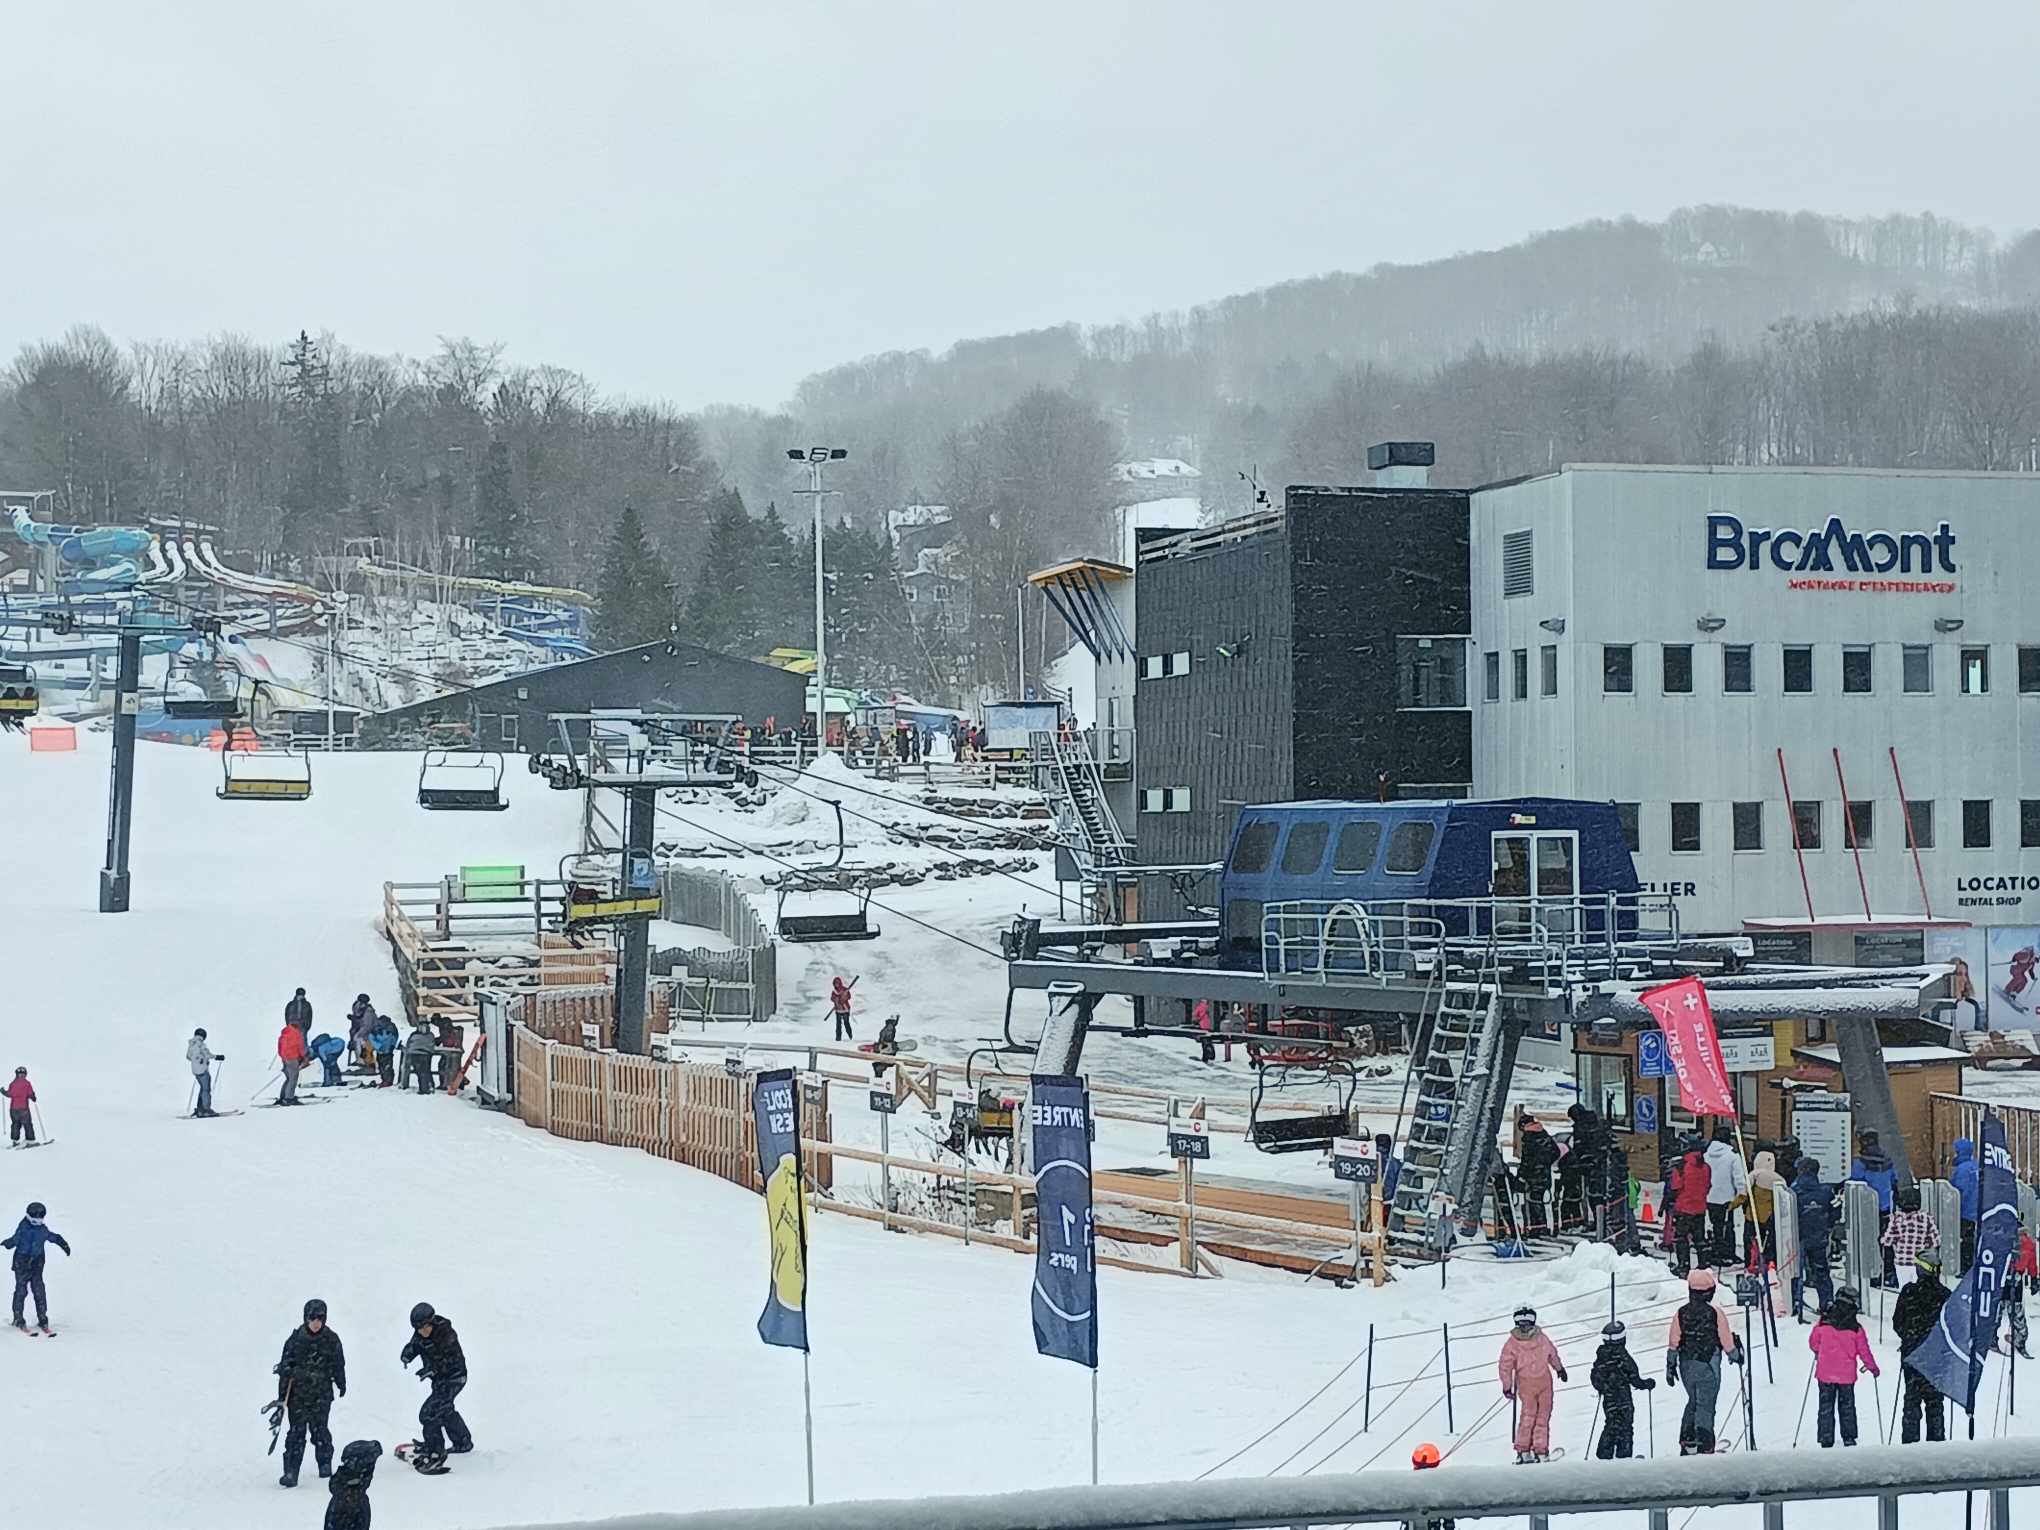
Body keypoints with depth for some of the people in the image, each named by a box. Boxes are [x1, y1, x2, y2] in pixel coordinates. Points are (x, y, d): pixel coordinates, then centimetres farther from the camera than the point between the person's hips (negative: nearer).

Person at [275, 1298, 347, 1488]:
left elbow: (339, 1364, 13)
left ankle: (325, 1462, 25)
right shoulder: (296, 1339, -6)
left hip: (322, 1394, 1)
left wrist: (341, 1384, 25)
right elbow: (285, 1368, -2)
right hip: (298, 1393, -1)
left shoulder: (331, 1339, -2)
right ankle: (291, 1471, -4)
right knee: (297, 1431, -5)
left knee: (319, 1429, 1)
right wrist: (282, 1397, -3)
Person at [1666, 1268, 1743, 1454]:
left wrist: (1670, 1367, 11)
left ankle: (1687, 1441, 14)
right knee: (1705, 1406, 2)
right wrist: (1735, 1355, 14)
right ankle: (1704, 1448, -3)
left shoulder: (1681, 1314, -3)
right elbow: (1727, 1341, -5)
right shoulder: (1716, 1313, -12)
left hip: (1686, 1367, 4)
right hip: (1708, 1367, -4)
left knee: (1693, 1402, 21)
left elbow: (1673, 1343, 1)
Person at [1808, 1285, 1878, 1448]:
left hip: (1825, 1373, 0)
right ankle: (1849, 1438, 13)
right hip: (1847, 1375, 0)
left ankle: (1826, 1440, 6)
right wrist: (1873, 1367, 13)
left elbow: (1813, 1342, 7)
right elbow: (1864, 1351, -3)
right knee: (1847, 1406, 15)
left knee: (1826, 1406, 9)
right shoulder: (1855, 1328, -10)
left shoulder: (1823, 1323, -7)